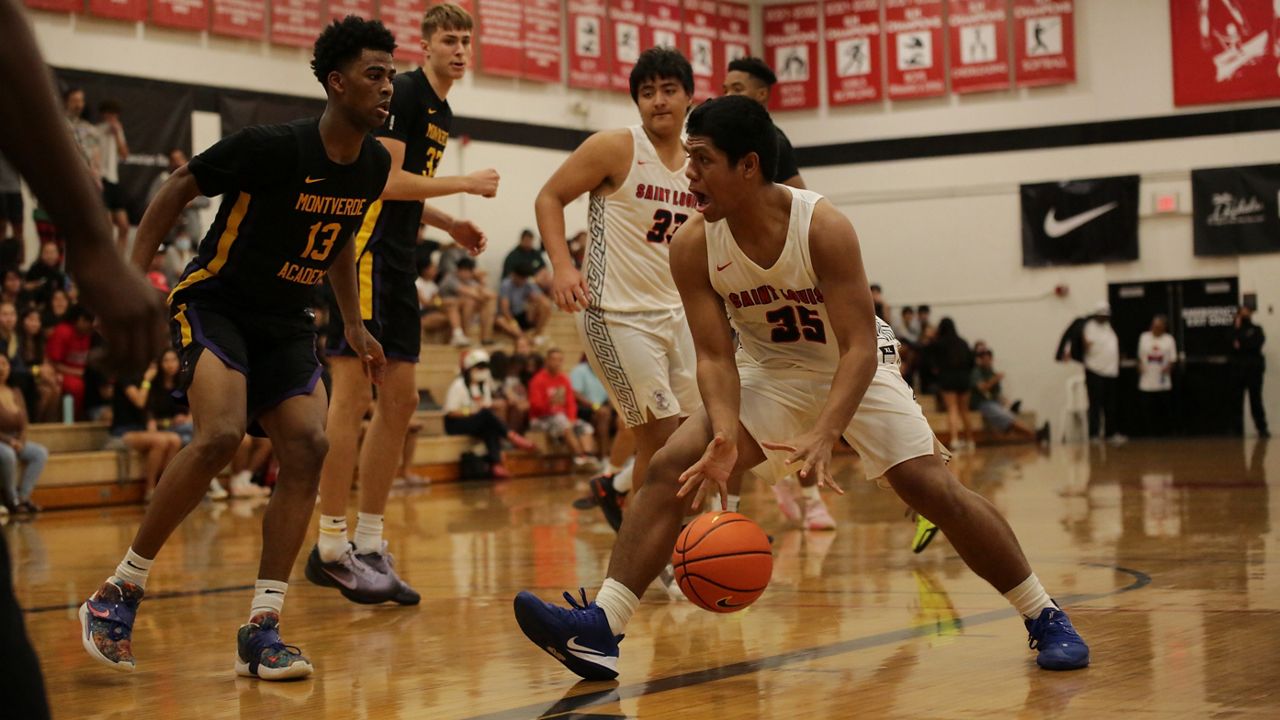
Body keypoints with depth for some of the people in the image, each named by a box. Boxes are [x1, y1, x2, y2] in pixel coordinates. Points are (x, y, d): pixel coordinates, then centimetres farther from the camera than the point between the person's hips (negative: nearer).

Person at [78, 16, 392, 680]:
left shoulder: (374, 165, 0)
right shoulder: (274, 146, -22)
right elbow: (178, 189, -11)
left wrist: (354, 326, 15)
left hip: (286, 320, 7)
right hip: (216, 302, -7)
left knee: (307, 448, -10)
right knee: (221, 434, -28)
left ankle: (260, 632, -5)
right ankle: (118, 595, -12)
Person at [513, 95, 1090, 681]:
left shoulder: (823, 227, -29)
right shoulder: (693, 247, -19)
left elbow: (859, 347, -31)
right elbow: (715, 356, -17)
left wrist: (823, 435, -45)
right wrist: (726, 436, -37)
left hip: (853, 367, -3)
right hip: (766, 372, 3)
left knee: (932, 488, -14)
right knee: (670, 470, -16)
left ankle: (1046, 618, 2)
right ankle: (600, 629, -21)